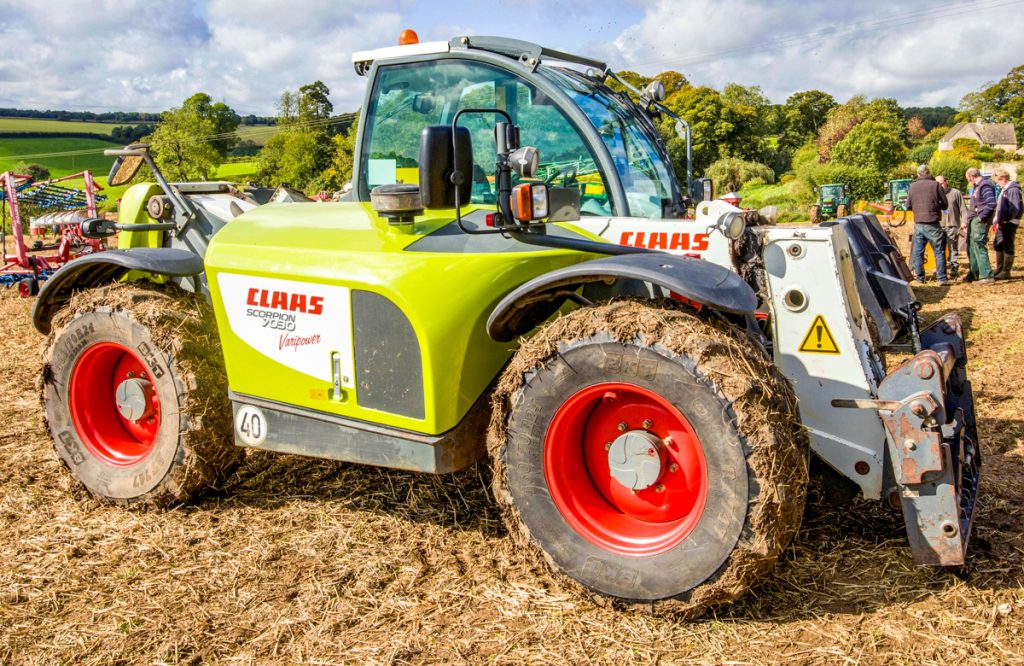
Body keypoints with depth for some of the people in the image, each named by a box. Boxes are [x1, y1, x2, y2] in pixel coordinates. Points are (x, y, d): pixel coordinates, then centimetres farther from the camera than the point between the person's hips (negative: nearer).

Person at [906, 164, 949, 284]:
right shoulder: (936, 185, -4)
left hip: (918, 224, 3)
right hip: (933, 224, -3)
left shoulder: (913, 186, 4)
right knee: (939, 251, 1)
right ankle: (941, 278, -2)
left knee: (918, 251, 11)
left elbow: (908, 206, 7)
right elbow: (945, 204, -1)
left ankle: (919, 277, 13)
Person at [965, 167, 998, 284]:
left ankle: (987, 276, -9)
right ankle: (974, 274, 25)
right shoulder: (977, 186, 16)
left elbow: (991, 204, -26)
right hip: (974, 221, 11)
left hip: (981, 222, -11)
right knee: (971, 247, 16)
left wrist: (981, 217, -20)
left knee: (979, 247, -10)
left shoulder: (985, 186, -16)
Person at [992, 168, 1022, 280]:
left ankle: (1006, 272, 1)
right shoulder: (1003, 190, 16)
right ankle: (999, 269, 26)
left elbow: (1015, 209, -22)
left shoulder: (1013, 190, -15)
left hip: (1010, 223, -10)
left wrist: (1005, 219, -20)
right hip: (1003, 223, 10)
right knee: (998, 245, 16)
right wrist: (997, 221, 14)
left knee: (1008, 247, -4)